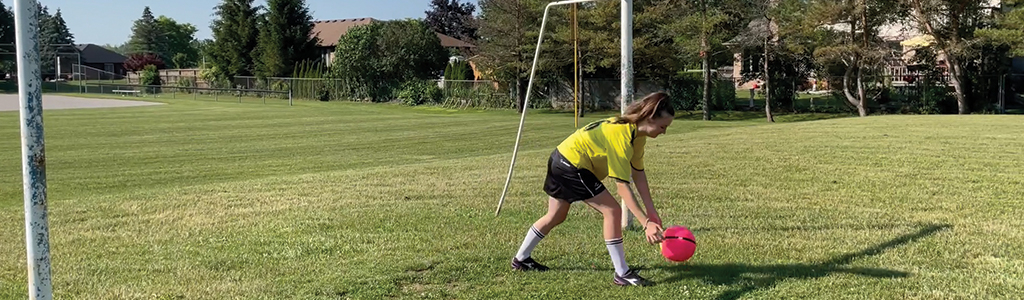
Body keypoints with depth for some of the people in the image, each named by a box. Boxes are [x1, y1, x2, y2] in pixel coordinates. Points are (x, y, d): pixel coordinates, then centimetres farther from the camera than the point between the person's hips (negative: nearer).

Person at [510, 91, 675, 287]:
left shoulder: (637, 134, -2)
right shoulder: (621, 135, -29)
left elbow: (638, 173, 1)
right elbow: (623, 186, -32)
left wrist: (651, 210, -5)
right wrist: (646, 223, -34)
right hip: (572, 164, -10)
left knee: (556, 217, 22)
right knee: (612, 211, -12)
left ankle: (521, 259, 37)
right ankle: (622, 274, -5)